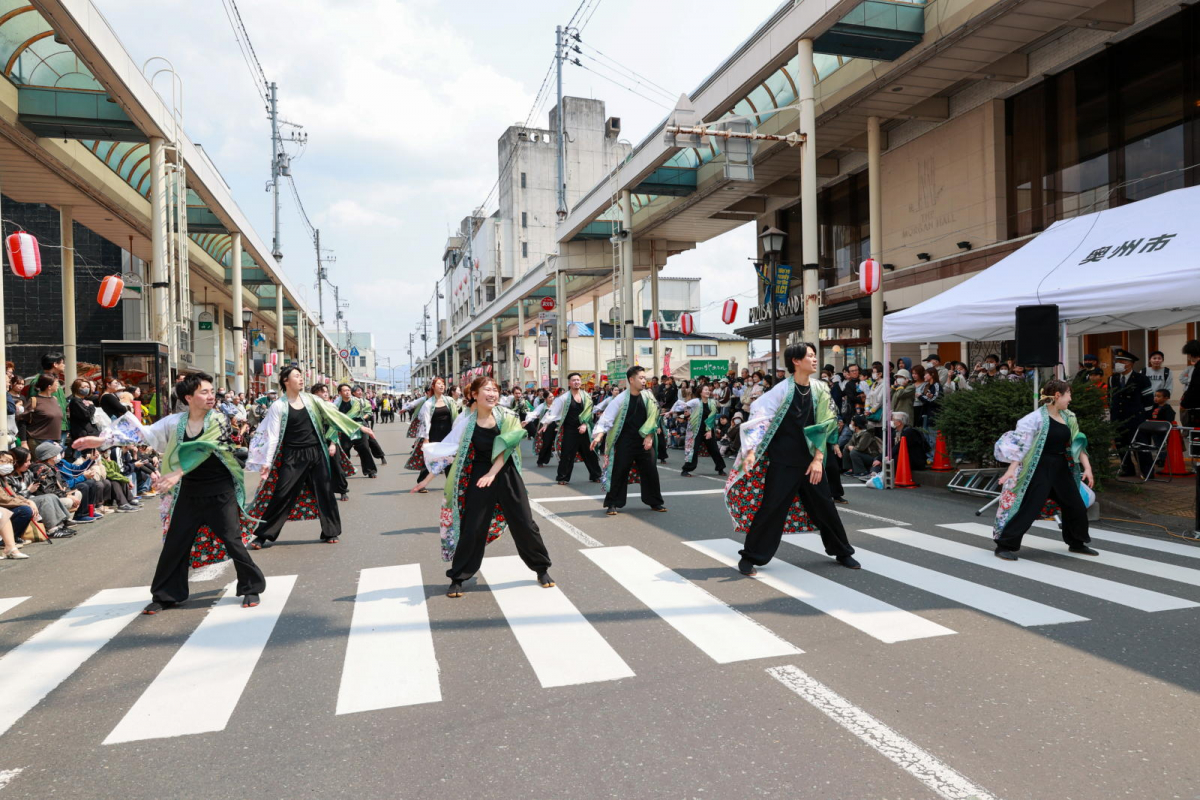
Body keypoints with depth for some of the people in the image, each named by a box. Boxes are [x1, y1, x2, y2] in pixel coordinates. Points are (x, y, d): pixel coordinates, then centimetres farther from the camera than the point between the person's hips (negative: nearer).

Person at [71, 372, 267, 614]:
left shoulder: (218, 421, -10)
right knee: (174, 544, 9)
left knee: (232, 540, -3)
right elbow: (145, 432, -2)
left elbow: (203, 449, -22)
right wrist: (102, 439, -9)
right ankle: (165, 595, 24)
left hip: (220, 492, -4)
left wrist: (178, 473, -32)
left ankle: (251, 588, 11)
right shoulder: (175, 422, 2)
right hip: (189, 493, 4)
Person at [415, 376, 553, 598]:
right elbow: (448, 448, -5)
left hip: (507, 475, 1)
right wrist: (429, 477, -6)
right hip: (478, 477, -1)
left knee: (525, 524, 5)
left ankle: (542, 569, 23)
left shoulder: (506, 417, -8)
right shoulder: (466, 420, -8)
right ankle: (458, 578, 16)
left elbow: (505, 449, -11)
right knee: (471, 529, 1)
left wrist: (492, 474, -21)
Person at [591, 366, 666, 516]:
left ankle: (655, 501, 22)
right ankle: (612, 504, 8)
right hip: (625, 442, -3)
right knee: (618, 472, -3)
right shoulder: (621, 399, -10)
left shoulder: (648, 397, 0)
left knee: (651, 471, 7)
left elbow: (652, 418, 2)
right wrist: (599, 435, -26)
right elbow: (607, 418, -14)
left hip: (644, 441, 3)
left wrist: (649, 436, -7)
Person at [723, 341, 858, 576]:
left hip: (810, 460, 5)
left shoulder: (819, 389, 2)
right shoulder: (783, 389, -12)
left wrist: (818, 459, -2)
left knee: (824, 505, 13)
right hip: (783, 461, -5)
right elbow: (759, 418, -13)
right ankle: (750, 557, 8)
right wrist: (751, 451, -22)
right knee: (771, 508, -5)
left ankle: (842, 552, 32)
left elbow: (823, 426, 4)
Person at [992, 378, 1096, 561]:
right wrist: (1012, 469, -25)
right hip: (1039, 470, -8)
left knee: (1076, 506, 15)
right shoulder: (1037, 418, -15)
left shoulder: (1068, 418, 8)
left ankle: (1076, 543, 37)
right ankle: (1004, 545, -1)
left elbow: (1077, 444, 15)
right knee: (1027, 509, -9)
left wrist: (1087, 466, 7)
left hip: (1061, 469, 8)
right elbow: (1021, 445, -18)